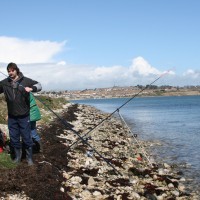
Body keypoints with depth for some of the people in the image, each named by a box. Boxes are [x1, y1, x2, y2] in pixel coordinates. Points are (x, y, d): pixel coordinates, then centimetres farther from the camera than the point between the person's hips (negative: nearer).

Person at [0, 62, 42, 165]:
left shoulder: (25, 80, -8)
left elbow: (39, 85, -2)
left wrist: (31, 88, -22)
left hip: (24, 116, -3)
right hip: (11, 117, 3)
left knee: (26, 138, 6)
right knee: (14, 138, 13)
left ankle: (29, 158, 22)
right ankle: (18, 156, 31)